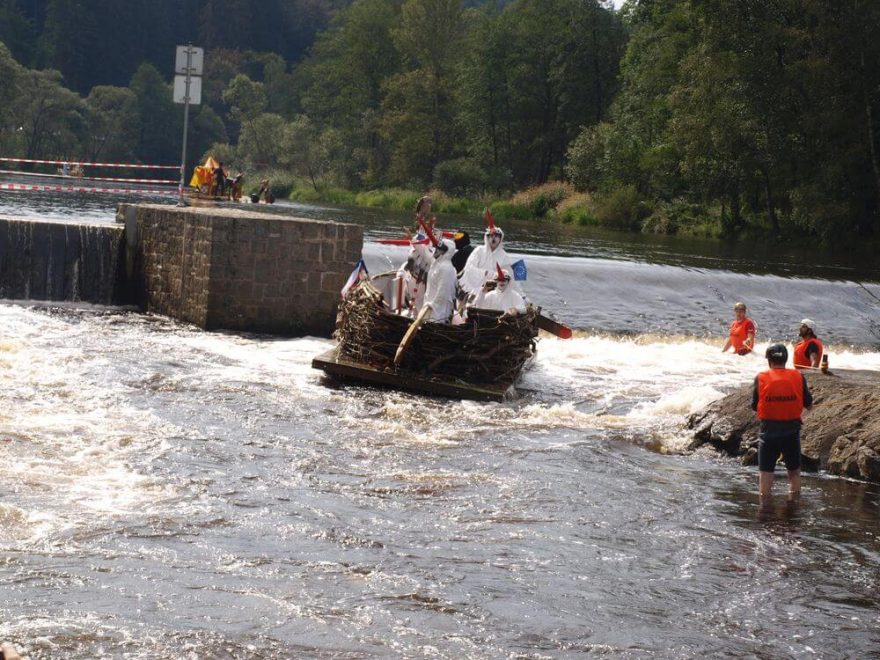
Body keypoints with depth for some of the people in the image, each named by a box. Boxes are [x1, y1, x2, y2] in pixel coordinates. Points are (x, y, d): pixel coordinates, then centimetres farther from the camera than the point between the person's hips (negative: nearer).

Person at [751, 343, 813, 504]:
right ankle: (794, 503, 22)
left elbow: (755, 406, -2)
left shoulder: (761, 378, -7)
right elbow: (808, 405, 1)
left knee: (765, 471, 9)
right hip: (792, 429, 1)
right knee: (794, 471, 16)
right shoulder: (798, 377, -5)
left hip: (768, 429, -1)